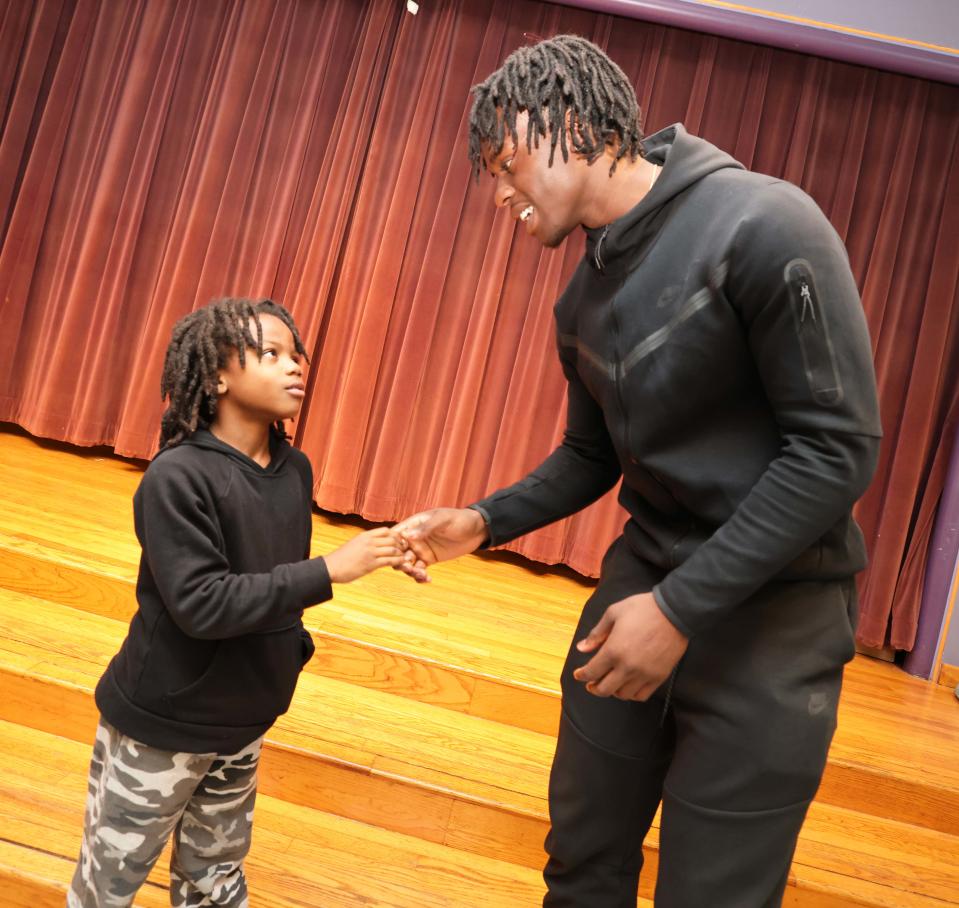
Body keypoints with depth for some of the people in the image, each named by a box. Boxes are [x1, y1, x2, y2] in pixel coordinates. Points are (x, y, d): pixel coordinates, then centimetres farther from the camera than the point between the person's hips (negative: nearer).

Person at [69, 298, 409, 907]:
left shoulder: (296, 470, -2)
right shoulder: (177, 476, -21)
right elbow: (200, 602, -28)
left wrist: (293, 644, 5)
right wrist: (330, 571, -31)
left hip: (244, 725, 6)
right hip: (160, 725, -5)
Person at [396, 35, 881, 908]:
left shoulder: (764, 225, -17)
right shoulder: (584, 298, 7)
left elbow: (839, 450, -19)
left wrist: (682, 609, -21)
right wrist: (484, 523, 1)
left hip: (768, 610, -6)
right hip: (644, 578, 6)